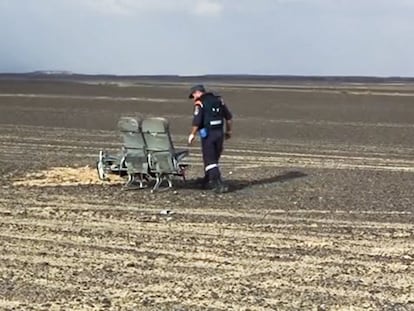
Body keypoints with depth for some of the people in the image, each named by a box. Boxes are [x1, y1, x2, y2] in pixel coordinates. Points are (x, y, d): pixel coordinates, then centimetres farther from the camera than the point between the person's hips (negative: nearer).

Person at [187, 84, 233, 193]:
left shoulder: (200, 103, -8)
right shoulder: (218, 100, 11)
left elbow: (197, 121, -17)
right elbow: (228, 116, 13)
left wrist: (192, 134, -6)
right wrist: (228, 130, 22)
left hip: (208, 134, -6)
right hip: (219, 133, 7)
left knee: (210, 160, -3)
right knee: (214, 158, 18)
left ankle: (218, 184, -13)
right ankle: (207, 180, 32)